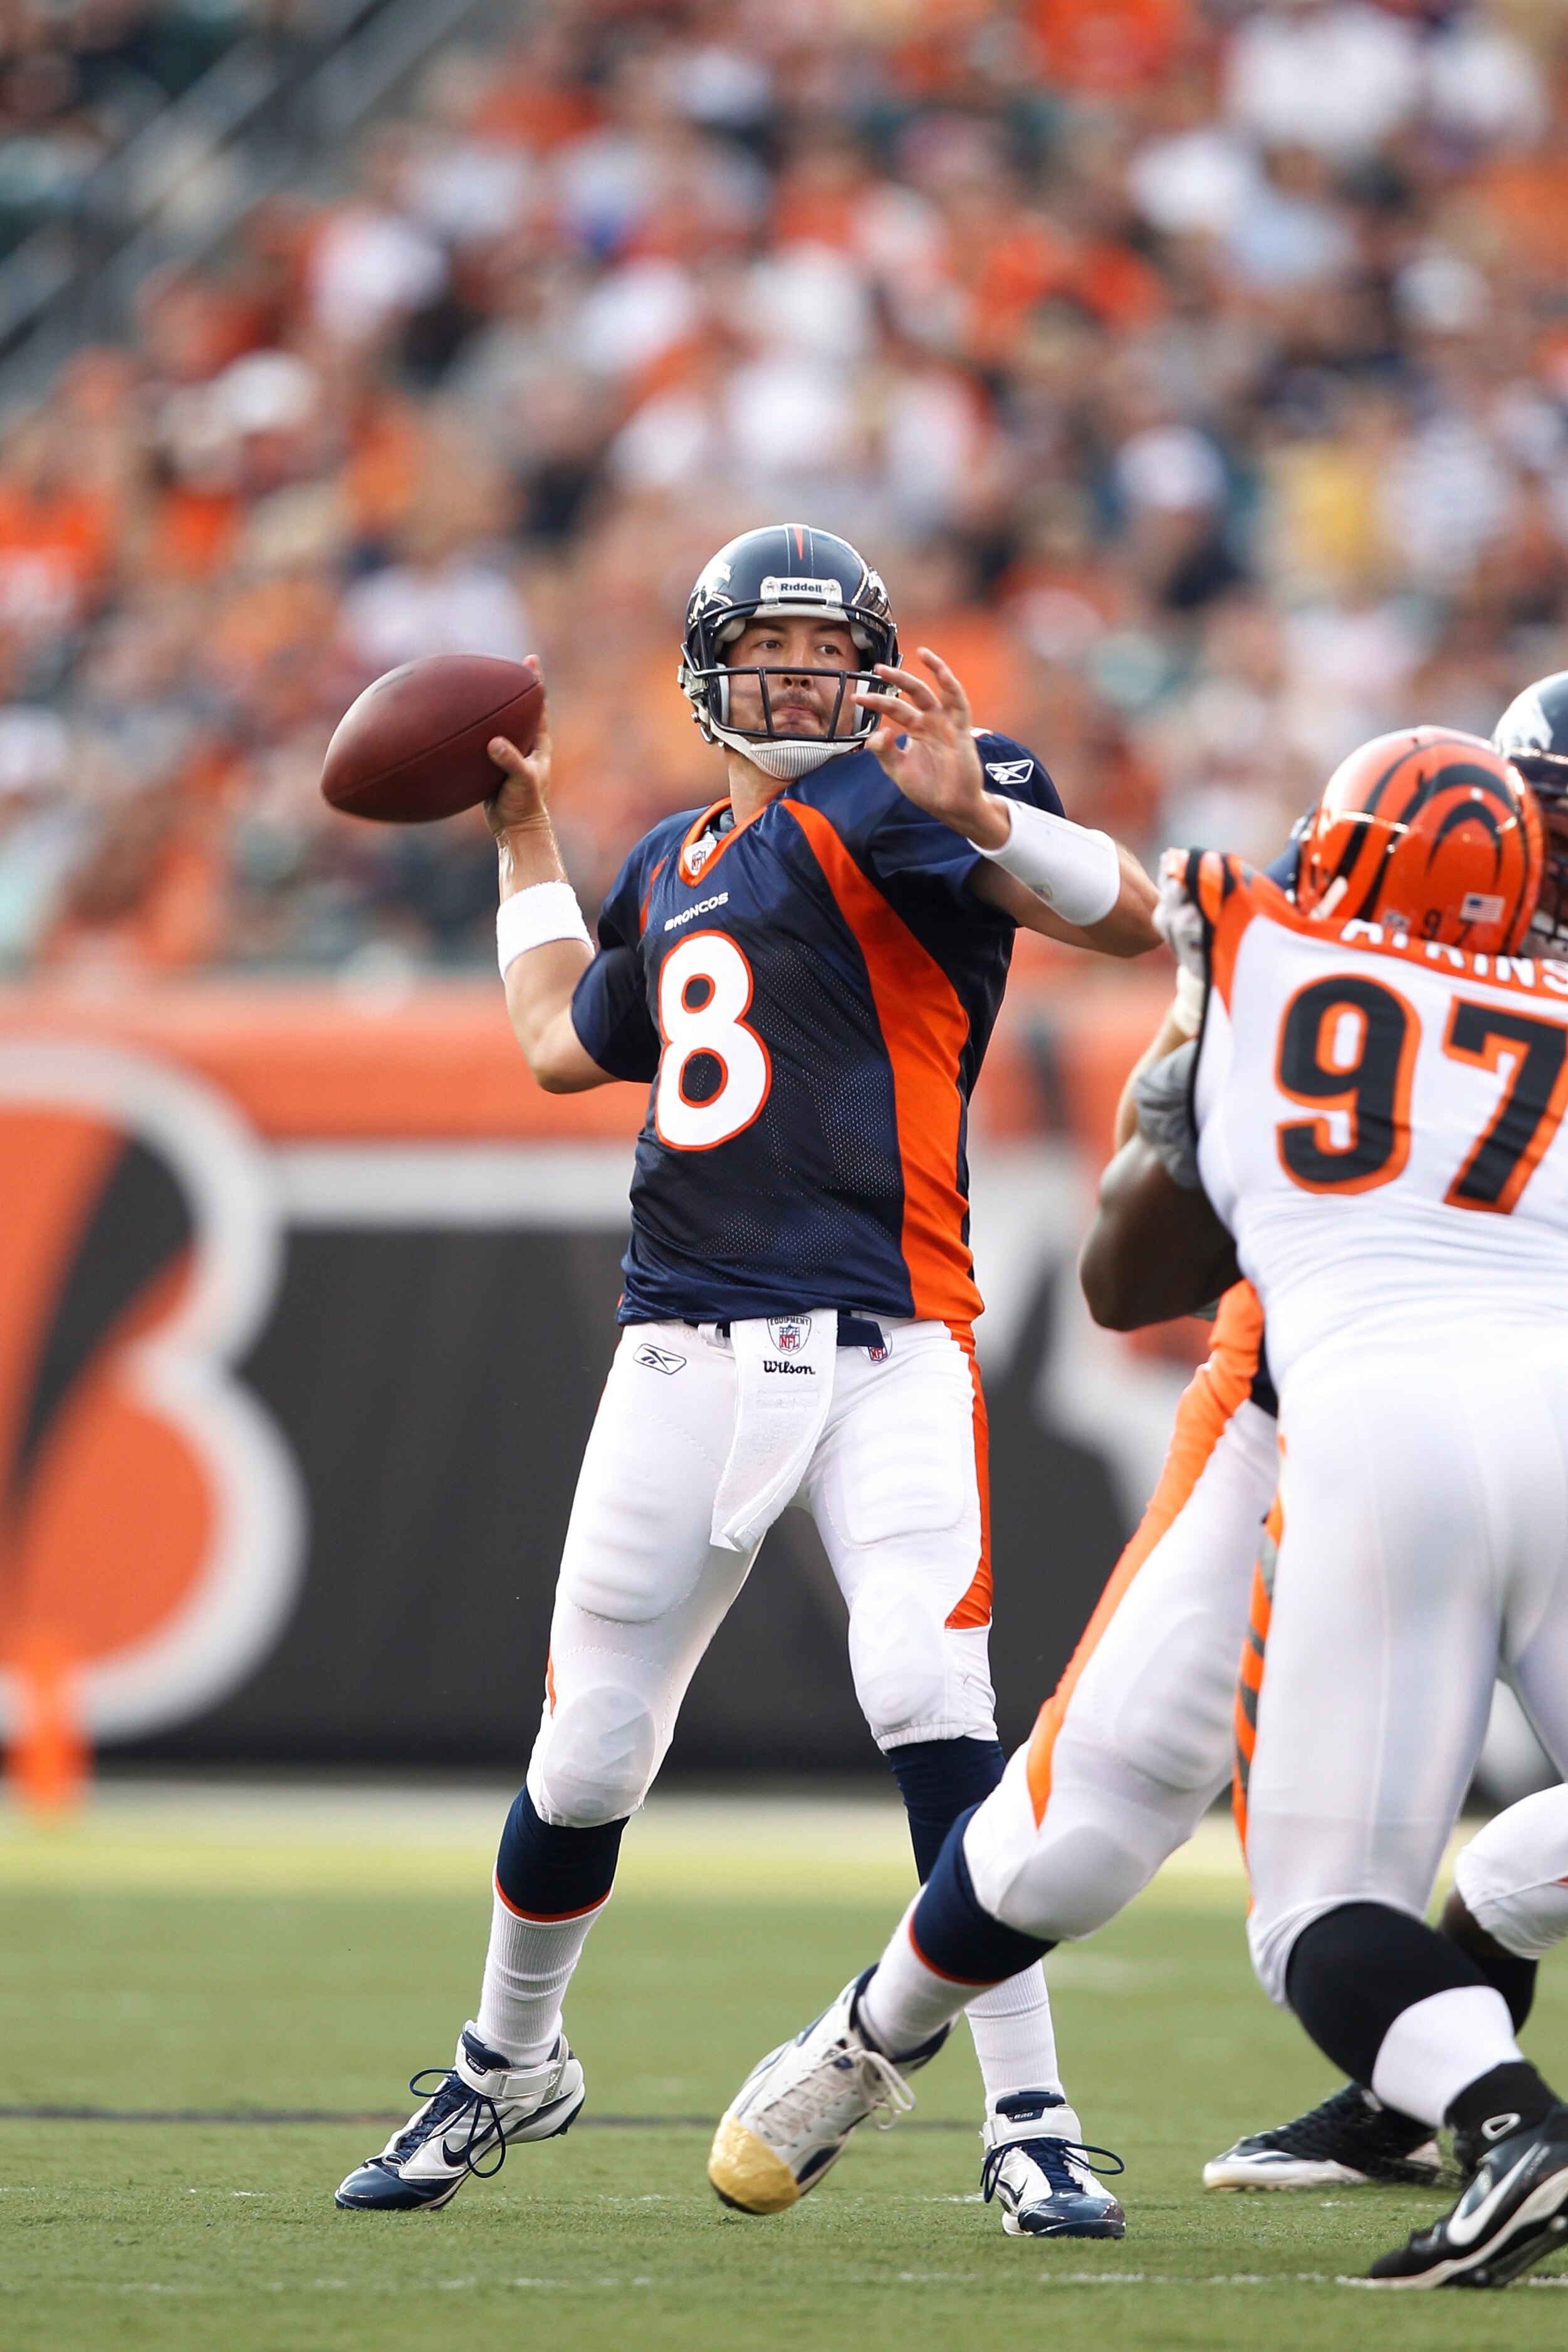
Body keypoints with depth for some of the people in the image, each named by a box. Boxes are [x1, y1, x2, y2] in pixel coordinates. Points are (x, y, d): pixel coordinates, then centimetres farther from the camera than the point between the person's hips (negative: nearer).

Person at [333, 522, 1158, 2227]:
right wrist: (524, 835, 42)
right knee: (589, 1753, 9)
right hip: (688, 1355, 6)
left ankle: (1030, 2118, -17)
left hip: (884, 1350, -5)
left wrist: (979, 814, -30)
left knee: (926, 1697, -22)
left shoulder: (884, 806, 0)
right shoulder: (670, 872, 21)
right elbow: (564, 1046, 38)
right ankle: (508, 2068, 33)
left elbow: (1127, 921, -14)